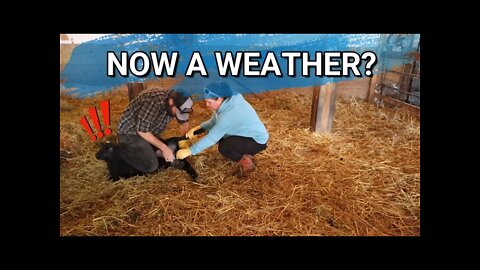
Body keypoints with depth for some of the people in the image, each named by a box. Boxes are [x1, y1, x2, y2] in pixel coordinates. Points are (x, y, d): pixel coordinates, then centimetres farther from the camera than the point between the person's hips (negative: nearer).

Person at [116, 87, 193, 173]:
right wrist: (164, 148, -23)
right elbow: (142, 130, -28)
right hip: (130, 132, -8)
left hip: (149, 131, 8)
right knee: (151, 165, -21)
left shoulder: (177, 102, -9)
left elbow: (184, 122, 6)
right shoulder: (155, 101, -33)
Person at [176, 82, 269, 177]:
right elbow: (213, 122, 8)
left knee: (224, 147, -29)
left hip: (257, 139, -10)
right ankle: (245, 155, 15)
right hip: (248, 134, 10)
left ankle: (246, 163, -2)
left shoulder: (229, 114, -33)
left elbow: (212, 138, -32)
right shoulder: (227, 103, -4)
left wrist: (189, 151, -25)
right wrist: (198, 128, -8)